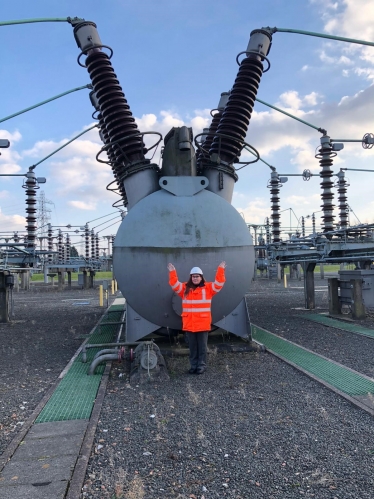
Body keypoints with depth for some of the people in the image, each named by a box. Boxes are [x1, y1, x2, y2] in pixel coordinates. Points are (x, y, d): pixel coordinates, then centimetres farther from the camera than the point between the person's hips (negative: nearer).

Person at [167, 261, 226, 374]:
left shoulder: (208, 288, 1)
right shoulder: (185, 288, 6)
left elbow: (219, 284, -9)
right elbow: (174, 285, -3)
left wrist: (221, 270, -16)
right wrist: (172, 272, -12)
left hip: (203, 324, -2)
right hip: (189, 324, 2)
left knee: (202, 346, 7)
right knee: (192, 346, 12)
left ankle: (202, 365, 18)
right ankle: (193, 365, 23)